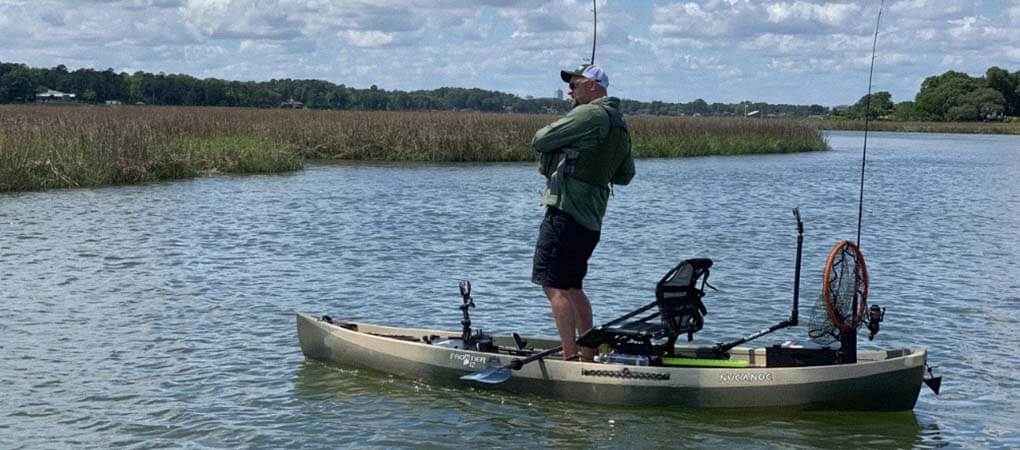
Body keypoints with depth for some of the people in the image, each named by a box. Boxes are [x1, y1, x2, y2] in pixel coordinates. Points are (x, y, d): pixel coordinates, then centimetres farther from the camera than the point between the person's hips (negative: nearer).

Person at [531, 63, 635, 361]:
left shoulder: (589, 114, -11)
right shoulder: (620, 126, 18)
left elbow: (539, 141, -10)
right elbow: (626, 175, 25)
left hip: (566, 211, -10)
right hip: (591, 219, 10)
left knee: (554, 285, -8)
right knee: (572, 287, 17)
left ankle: (570, 357, -11)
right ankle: (589, 356, 20)